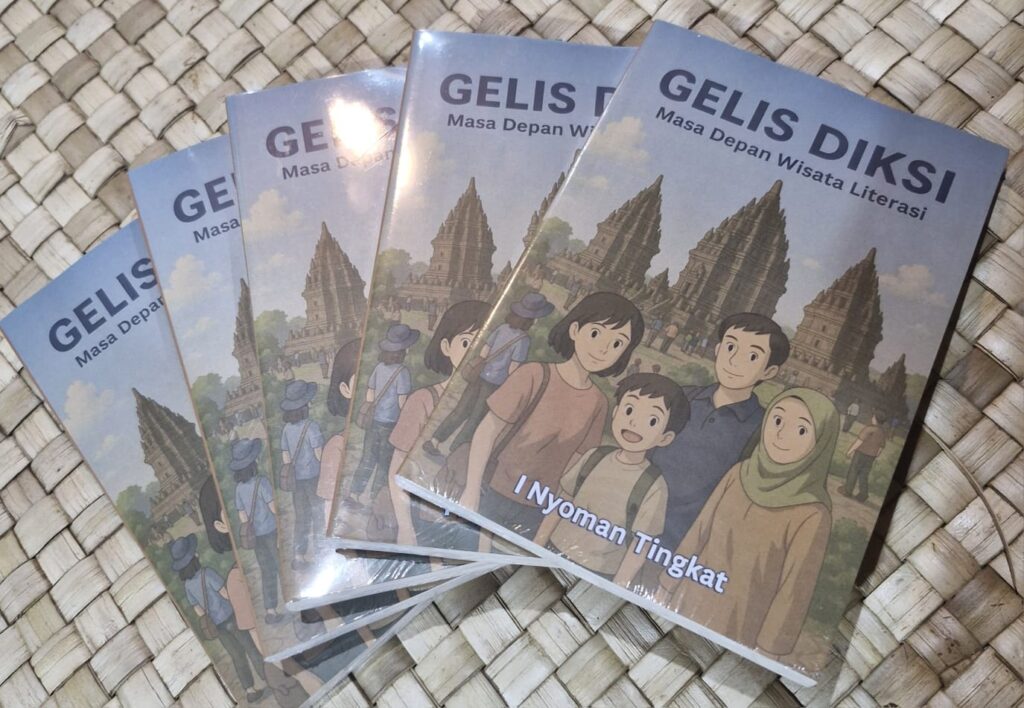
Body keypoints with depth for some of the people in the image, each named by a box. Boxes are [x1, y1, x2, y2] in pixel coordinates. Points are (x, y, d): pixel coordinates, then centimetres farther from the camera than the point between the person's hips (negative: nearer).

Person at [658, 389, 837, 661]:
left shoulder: (812, 514, -20)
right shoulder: (740, 474, -7)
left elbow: (795, 587, -13)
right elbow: (700, 532, 2)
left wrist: (769, 648, -6)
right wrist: (668, 586, 8)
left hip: (740, 628, -4)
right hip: (691, 605, 4)